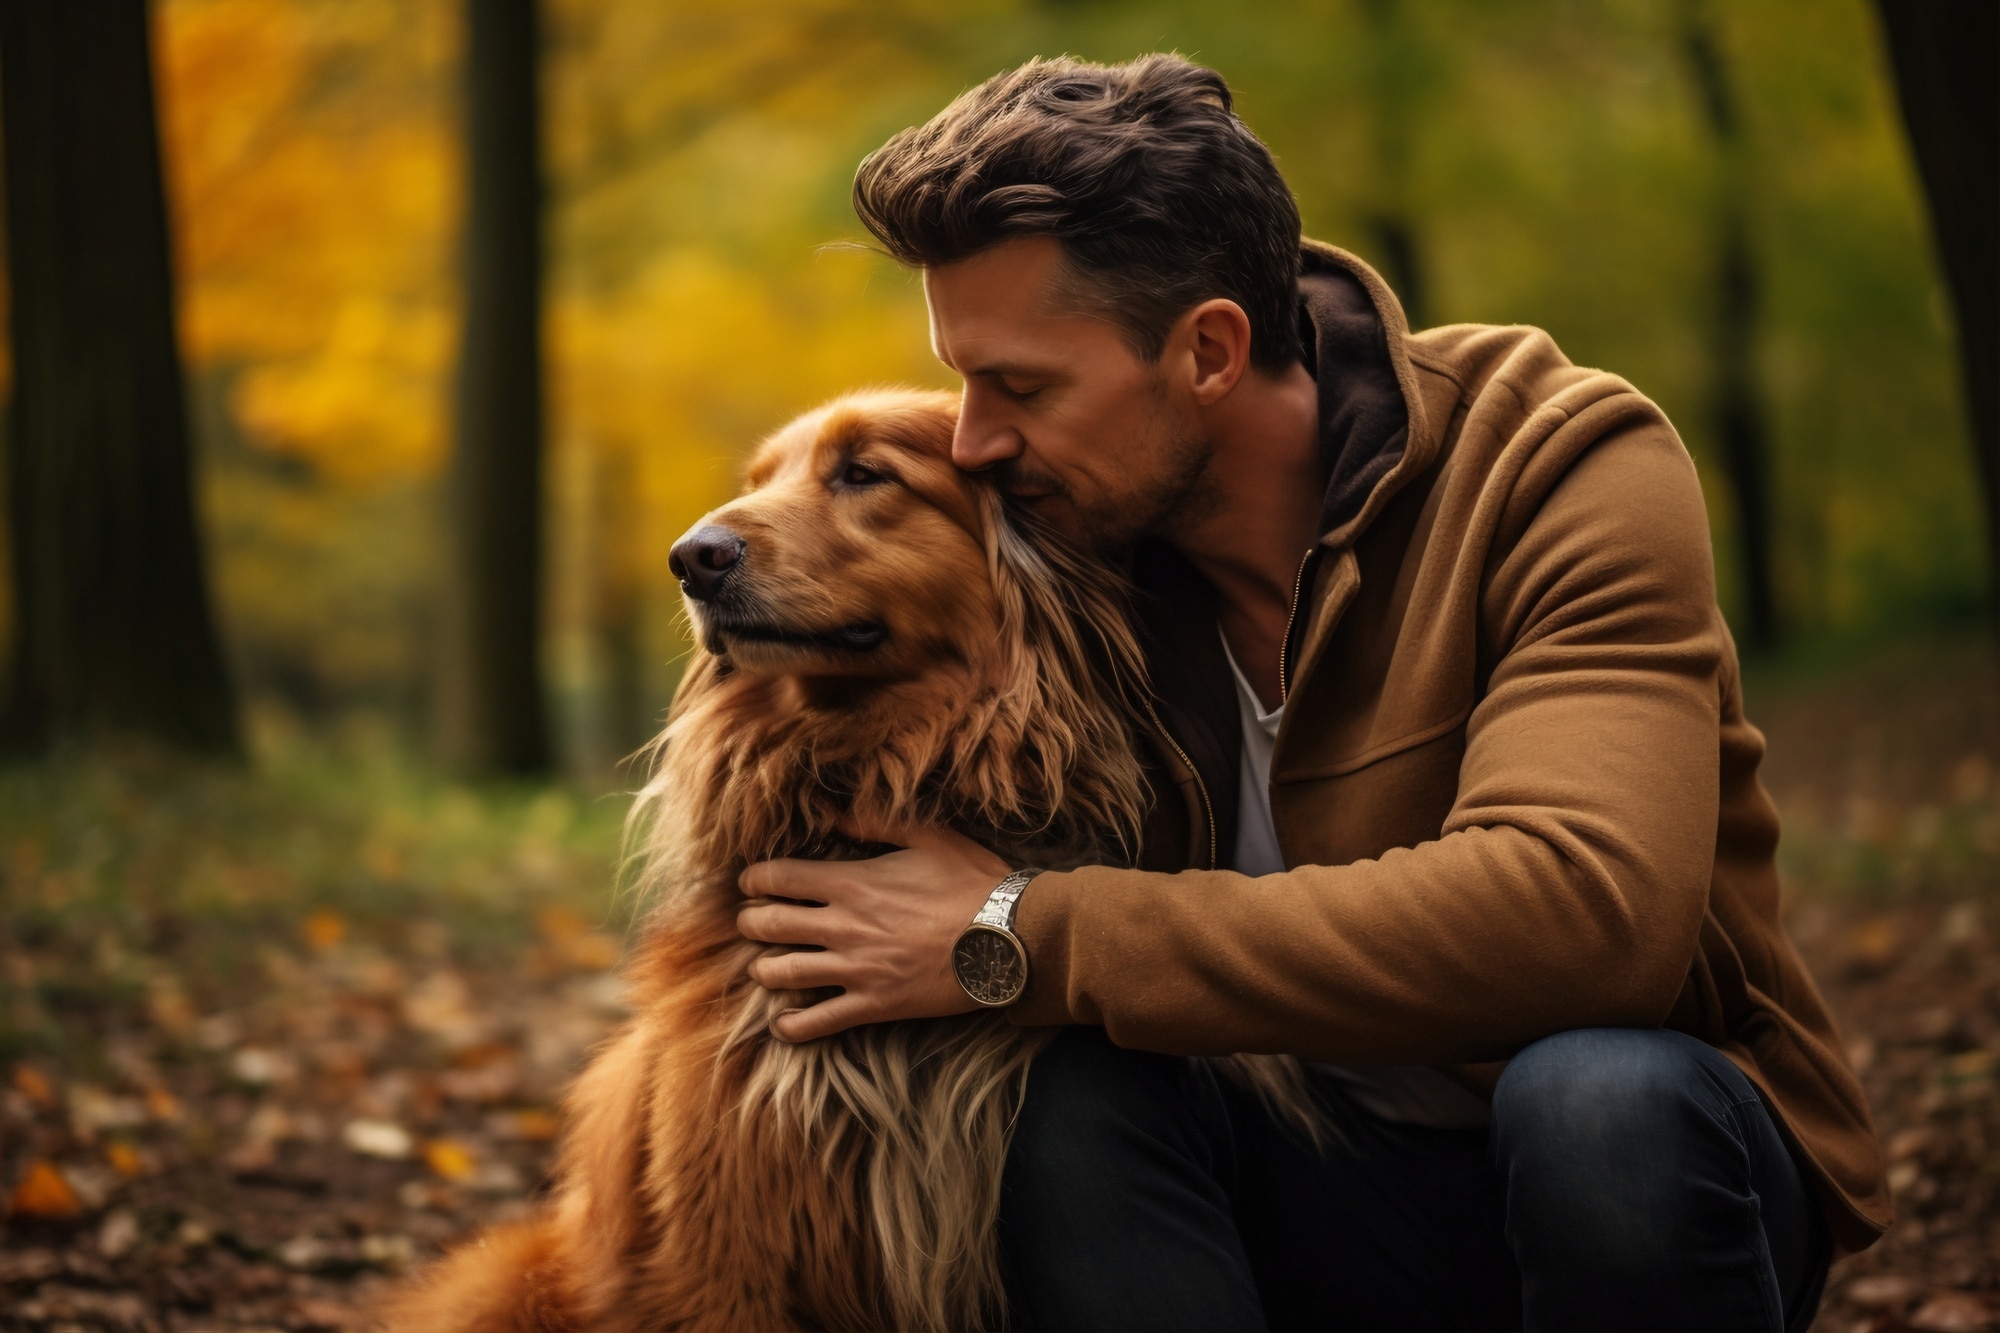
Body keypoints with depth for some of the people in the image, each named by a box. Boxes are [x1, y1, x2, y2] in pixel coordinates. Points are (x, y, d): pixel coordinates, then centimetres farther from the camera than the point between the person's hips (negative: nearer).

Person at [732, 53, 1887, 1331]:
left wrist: (1028, 938, -31)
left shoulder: (1566, 470, -17)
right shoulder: (1081, 544, -3)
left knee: (1600, 1093, -36)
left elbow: (1577, 908, -34)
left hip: (1659, 1152, -2)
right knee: (1083, 1098, -27)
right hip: (1361, 1189, 3)